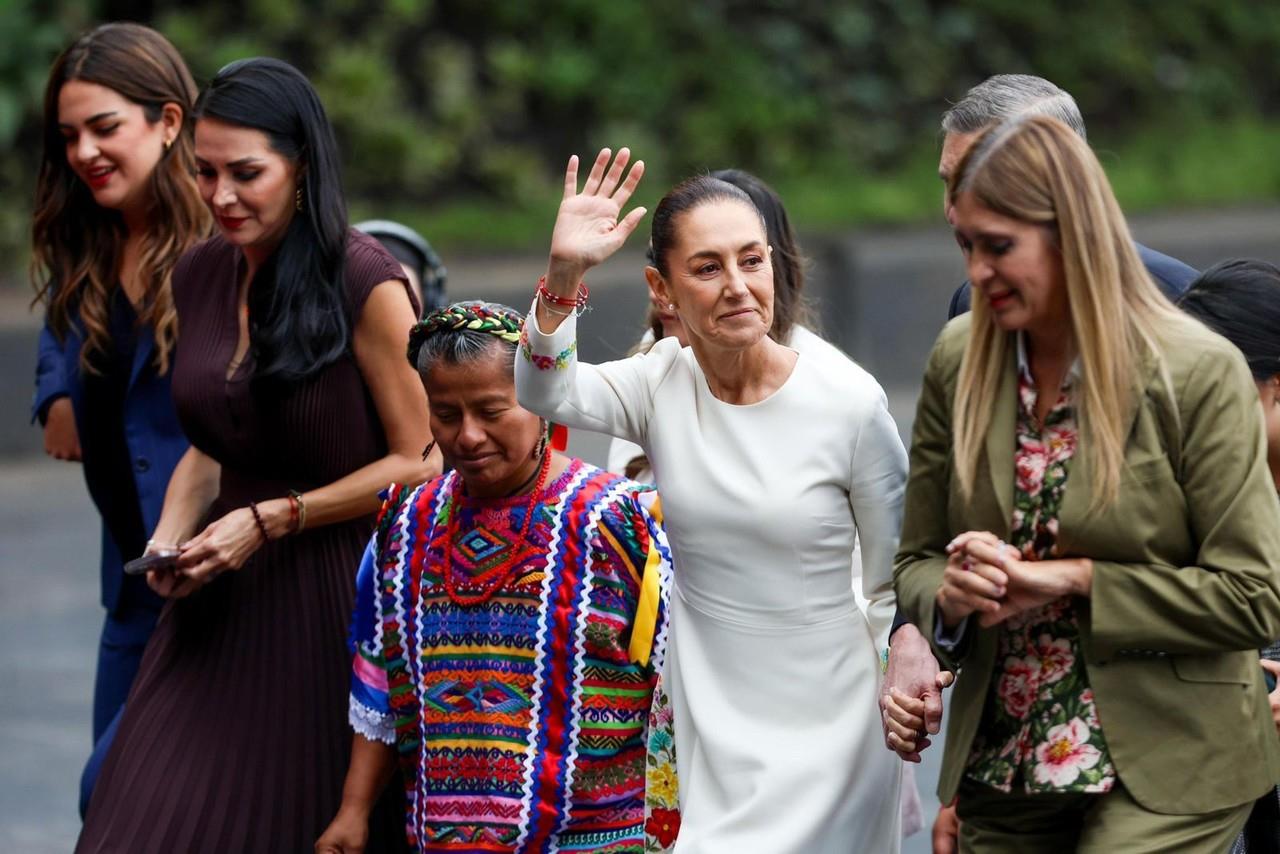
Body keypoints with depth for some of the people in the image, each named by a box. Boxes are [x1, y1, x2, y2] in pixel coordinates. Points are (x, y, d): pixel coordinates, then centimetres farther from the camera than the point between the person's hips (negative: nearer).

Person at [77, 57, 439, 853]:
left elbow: (417, 463, -10)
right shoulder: (201, 276, 7)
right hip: (223, 603, 6)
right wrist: (171, 535, 0)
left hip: (336, 593, -5)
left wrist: (270, 520, -13)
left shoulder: (367, 283, -12)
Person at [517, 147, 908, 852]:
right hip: (706, 713, 3)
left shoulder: (850, 402, -10)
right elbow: (545, 393, -20)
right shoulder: (663, 386, -1)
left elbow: (897, 583, -2)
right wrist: (564, 272, -34)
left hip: (824, 726, -3)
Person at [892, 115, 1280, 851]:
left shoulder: (1200, 374, -12)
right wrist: (951, 595, -14)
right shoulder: (958, 363, 3)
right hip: (1001, 769, 5)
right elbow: (917, 562, 10)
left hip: (1165, 774, -5)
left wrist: (1076, 582, -17)